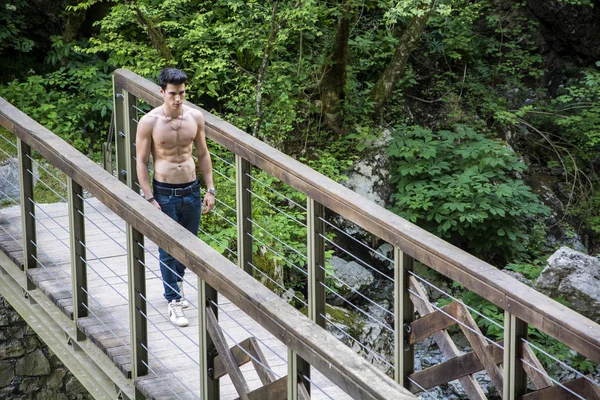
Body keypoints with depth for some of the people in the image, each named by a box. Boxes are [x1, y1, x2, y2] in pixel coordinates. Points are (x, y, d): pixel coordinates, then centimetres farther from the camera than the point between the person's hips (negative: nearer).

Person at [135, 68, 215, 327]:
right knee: (168, 249, 2)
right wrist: (149, 199, -12)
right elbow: (141, 162, -8)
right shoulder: (149, 122, -13)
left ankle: (176, 282, 43)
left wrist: (210, 189, 5)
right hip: (165, 193, -4)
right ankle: (174, 302, 13)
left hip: (191, 190, 4)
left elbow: (203, 154, 8)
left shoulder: (195, 117, -2)